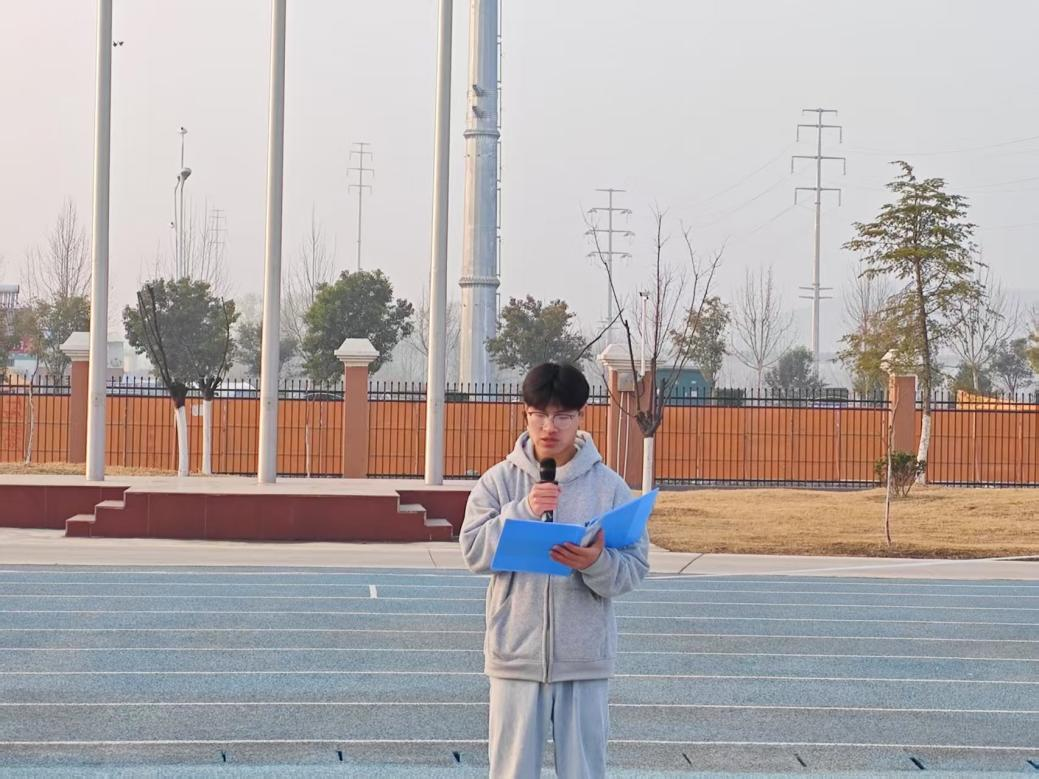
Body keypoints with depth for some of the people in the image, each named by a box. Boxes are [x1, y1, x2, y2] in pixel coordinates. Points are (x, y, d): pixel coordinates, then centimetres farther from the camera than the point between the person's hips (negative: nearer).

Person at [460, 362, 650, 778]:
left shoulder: (609, 485, 0)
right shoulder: (499, 481, 2)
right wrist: (523, 511, -19)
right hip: (517, 652, 0)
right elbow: (474, 551, -7)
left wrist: (598, 563, -24)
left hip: (585, 657, 0)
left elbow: (635, 567, -3)